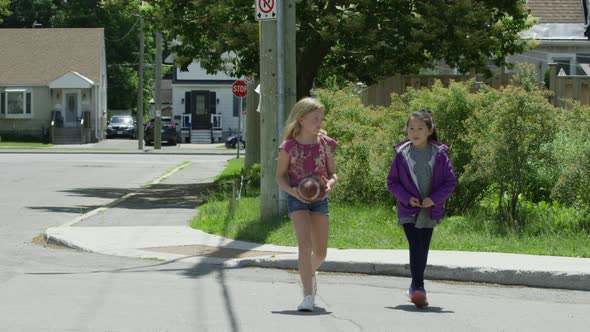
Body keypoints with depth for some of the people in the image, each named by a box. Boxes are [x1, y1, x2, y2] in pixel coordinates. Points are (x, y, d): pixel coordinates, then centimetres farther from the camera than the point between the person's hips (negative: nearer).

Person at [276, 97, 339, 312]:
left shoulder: (325, 144, 4)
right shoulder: (289, 146, -5)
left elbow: (332, 173, 11)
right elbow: (280, 176, 3)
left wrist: (330, 183, -12)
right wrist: (292, 190, -16)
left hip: (320, 198, 4)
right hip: (297, 199, -4)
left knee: (320, 251, 8)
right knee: (305, 244, -19)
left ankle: (310, 272, 44)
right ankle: (308, 296, -21)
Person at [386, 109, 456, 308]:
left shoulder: (439, 155, -2)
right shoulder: (402, 154, -2)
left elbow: (450, 182, 1)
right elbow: (392, 182, 4)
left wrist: (434, 199, -13)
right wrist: (407, 198, -11)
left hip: (430, 210, 1)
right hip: (408, 210, -1)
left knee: (423, 250, 9)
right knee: (415, 246, -16)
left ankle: (415, 287, 25)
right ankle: (418, 288, -21)